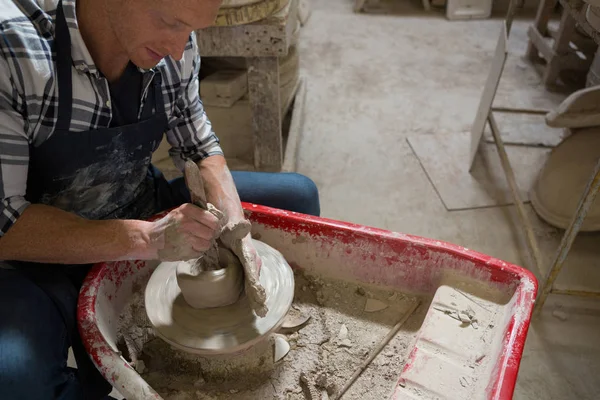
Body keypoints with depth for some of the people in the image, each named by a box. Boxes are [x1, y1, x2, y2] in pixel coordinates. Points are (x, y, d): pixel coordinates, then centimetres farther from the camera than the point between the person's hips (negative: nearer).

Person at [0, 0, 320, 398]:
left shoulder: (172, 43, -13)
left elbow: (199, 148, -2)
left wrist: (234, 227, -20)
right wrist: (145, 239, -34)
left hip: (144, 209, 5)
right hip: (46, 254, -4)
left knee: (298, 195, 3)